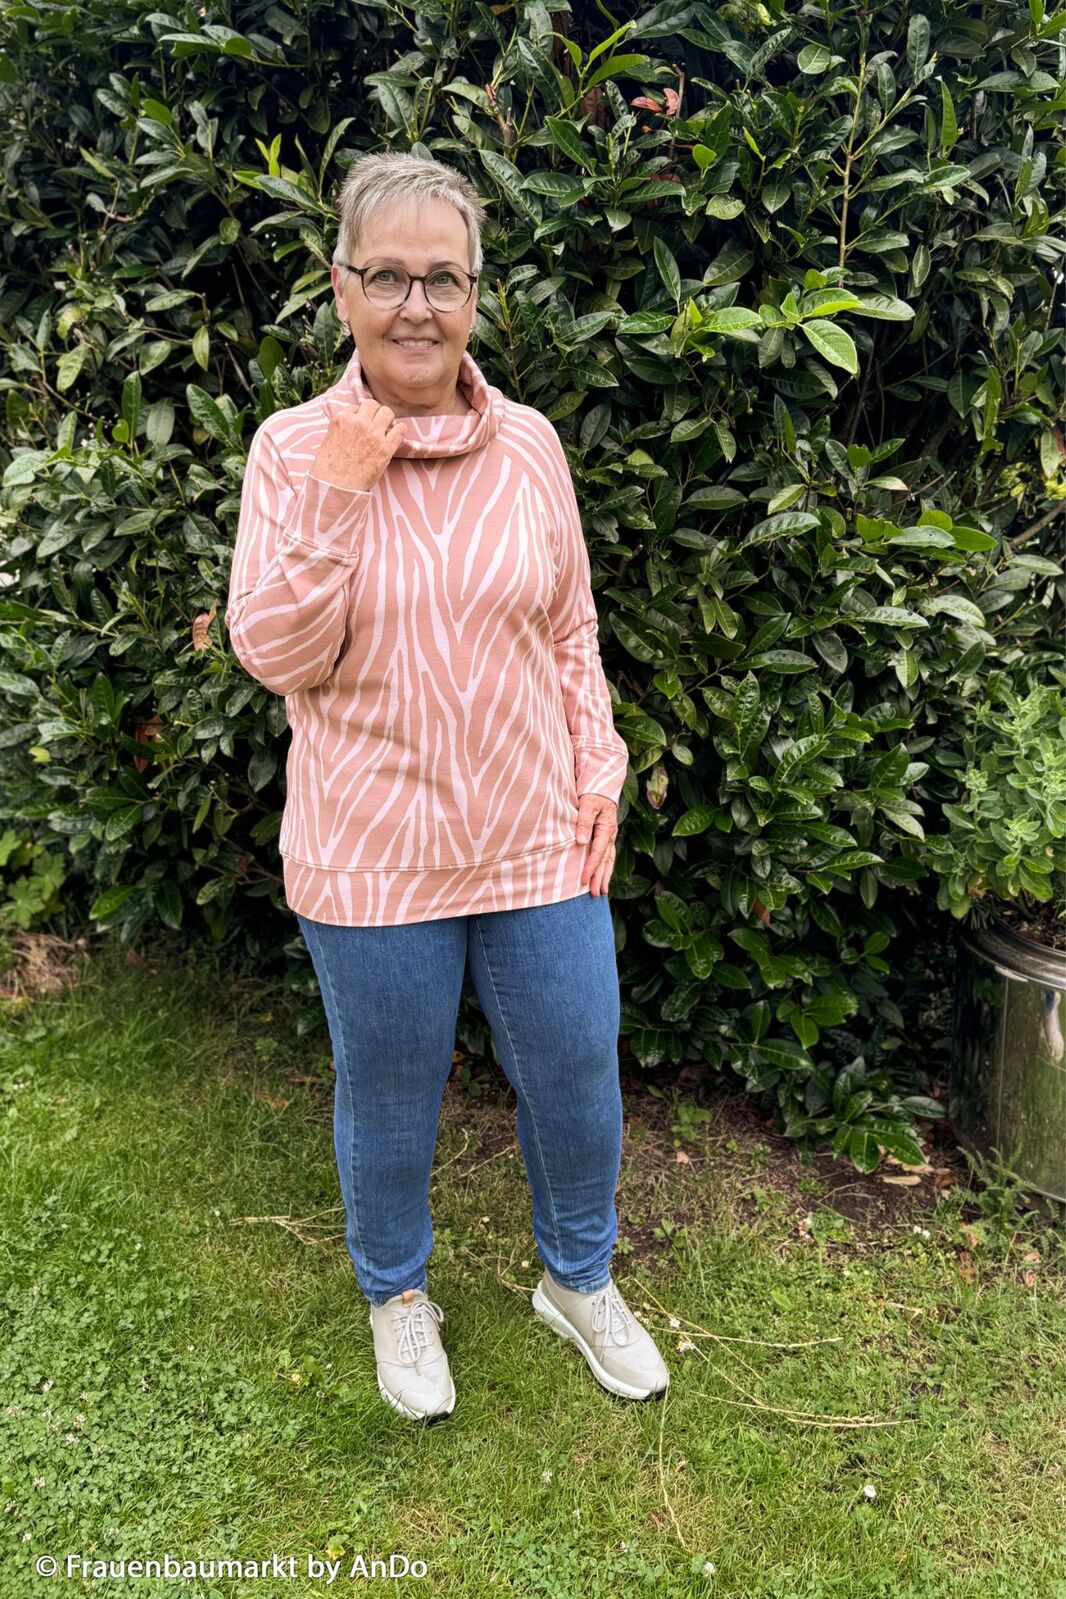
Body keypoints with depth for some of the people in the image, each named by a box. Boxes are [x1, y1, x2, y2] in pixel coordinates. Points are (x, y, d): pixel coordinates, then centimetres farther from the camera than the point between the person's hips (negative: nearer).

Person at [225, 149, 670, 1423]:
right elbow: (276, 657, -11)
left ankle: (579, 1280, 44)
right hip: (370, 859, -2)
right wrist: (332, 495, -20)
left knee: (575, 1080, 15)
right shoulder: (294, 449, -6)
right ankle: (397, 1295, 45)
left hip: (537, 841, 3)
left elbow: (570, 632, 9)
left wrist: (598, 772, 2)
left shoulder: (528, 444, 1)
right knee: (388, 1099, 16)